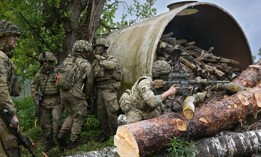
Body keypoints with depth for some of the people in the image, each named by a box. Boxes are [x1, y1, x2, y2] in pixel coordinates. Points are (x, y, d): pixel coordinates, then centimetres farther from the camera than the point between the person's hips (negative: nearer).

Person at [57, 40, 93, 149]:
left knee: (71, 115, 23)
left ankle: (62, 135, 12)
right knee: (78, 118, 9)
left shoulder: (66, 61, 11)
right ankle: (73, 142, 12)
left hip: (63, 93, 6)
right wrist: (88, 95, 12)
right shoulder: (86, 64, -7)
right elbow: (89, 82, -3)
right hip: (76, 95, -6)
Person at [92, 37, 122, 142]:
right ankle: (104, 132, 24)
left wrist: (101, 59, -22)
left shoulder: (110, 59, -6)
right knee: (101, 113, 12)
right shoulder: (95, 62, 14)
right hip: (100, 90, 7)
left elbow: (112, 65, -31)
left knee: (111, 112, -5)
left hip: (109, 89, -7)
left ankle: (113, 134, 6)